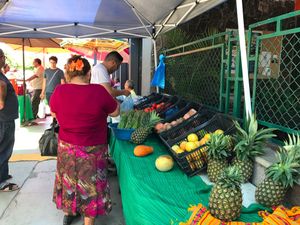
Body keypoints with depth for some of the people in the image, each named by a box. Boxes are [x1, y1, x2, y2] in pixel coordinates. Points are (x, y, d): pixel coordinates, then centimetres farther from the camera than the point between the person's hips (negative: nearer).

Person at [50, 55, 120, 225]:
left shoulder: (59, 91, -12)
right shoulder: (98, 91, -22)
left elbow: (54, 114, 7)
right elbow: (116, 112, -7)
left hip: (66, 147, 4)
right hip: (92, 150, -3)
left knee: (69, 180, 25)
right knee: (90, 185, 15)